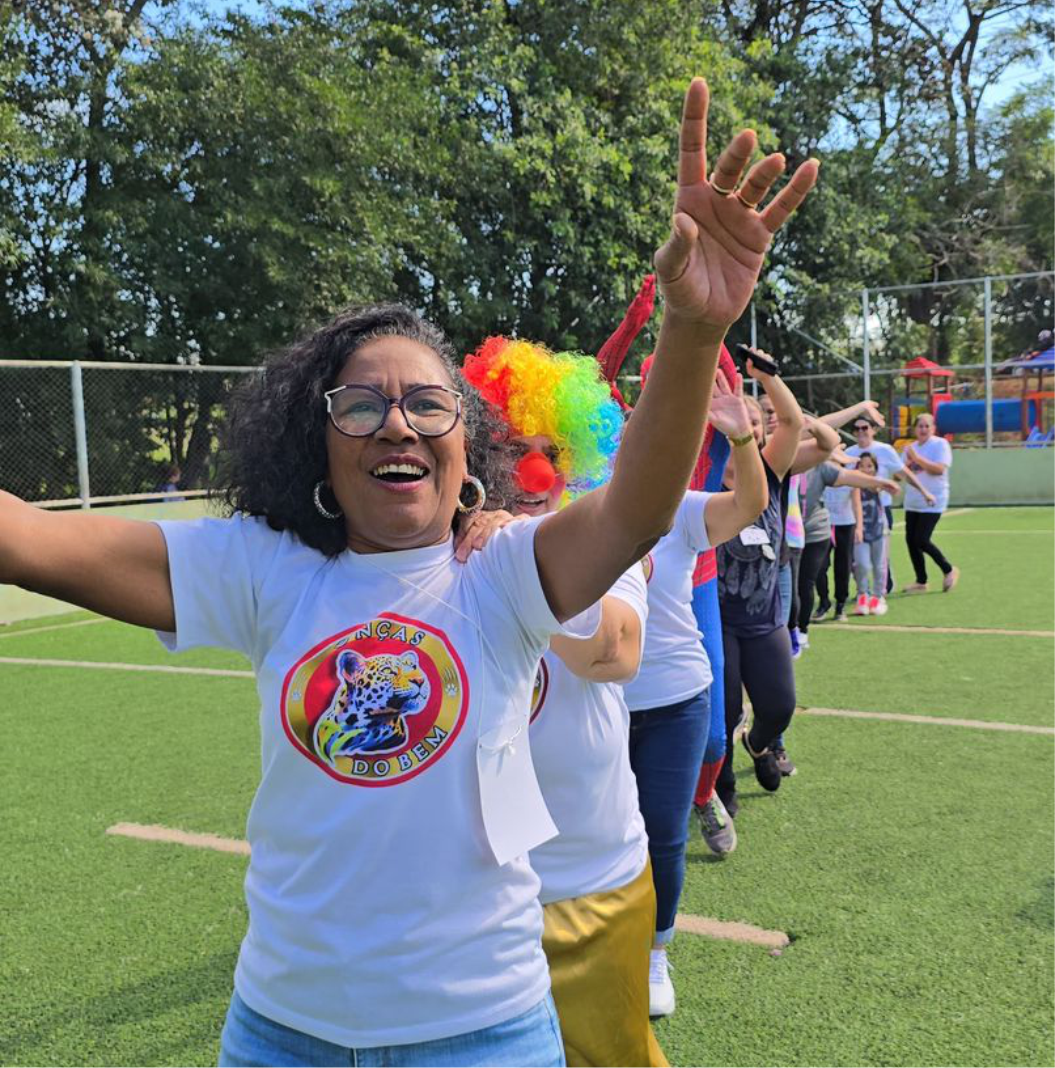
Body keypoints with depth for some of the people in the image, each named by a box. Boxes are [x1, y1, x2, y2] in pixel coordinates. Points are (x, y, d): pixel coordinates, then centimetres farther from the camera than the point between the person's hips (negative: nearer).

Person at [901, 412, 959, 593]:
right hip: (912, 502, 7)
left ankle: (949, 571, 11)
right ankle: (921, 582, 16)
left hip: (932, 501, -7)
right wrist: (908, 463, -9)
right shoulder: (911, 447, 12)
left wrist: (917, 458, -23)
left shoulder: (940, 444, -7)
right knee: (910, 540, 4)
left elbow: (939, 469, -20)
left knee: (922, 540, -12)